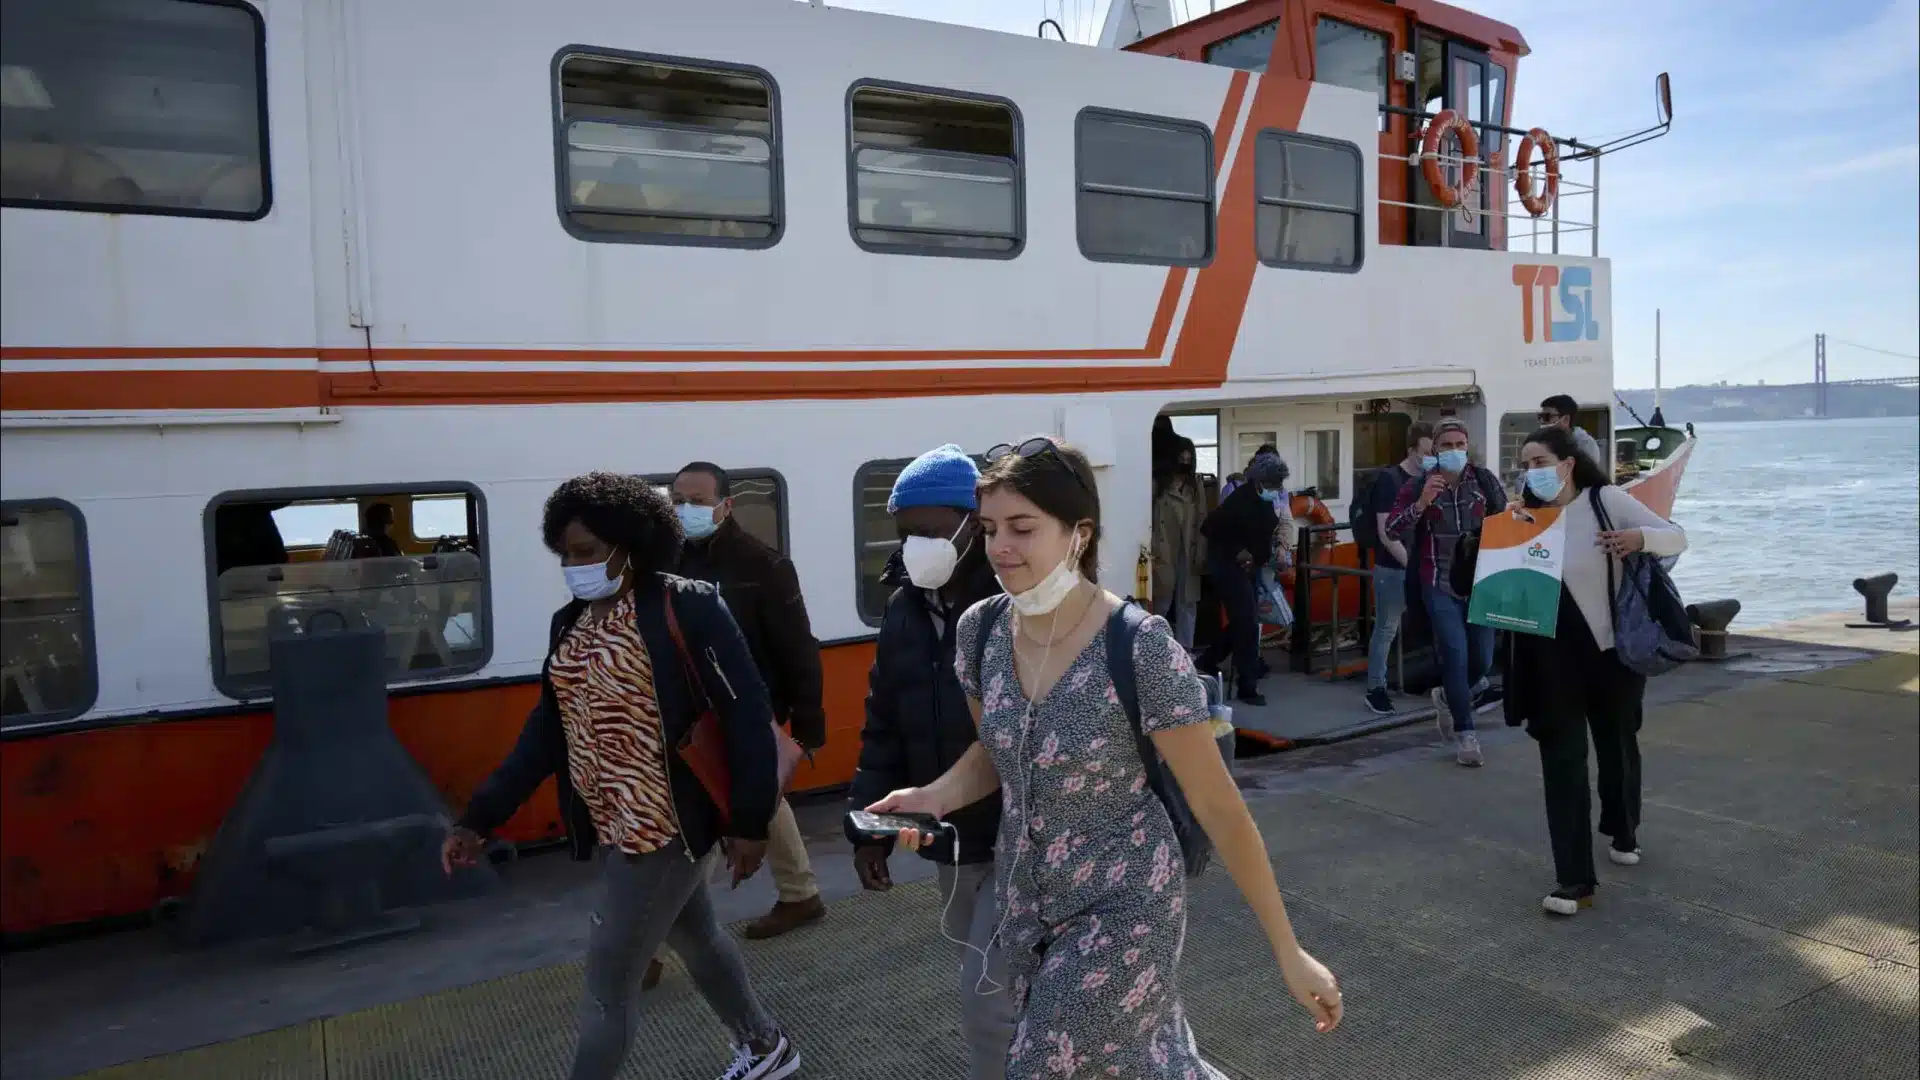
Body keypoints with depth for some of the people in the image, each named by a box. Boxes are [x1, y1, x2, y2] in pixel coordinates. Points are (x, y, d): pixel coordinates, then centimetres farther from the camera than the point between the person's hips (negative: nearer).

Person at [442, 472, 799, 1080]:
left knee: (605, 979, 0)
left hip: (664, 827, -8)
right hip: (612, 831, 8)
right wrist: (480, 817, 4)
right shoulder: (569, 624, 7)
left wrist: (749, 820, -16)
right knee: (696, 939, 23)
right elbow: (546, 732, 10)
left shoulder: (686, 608, -16)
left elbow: (747, 714, -16)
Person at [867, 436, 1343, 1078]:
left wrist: (1288, 952, -13)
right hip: (1025, 898, 5)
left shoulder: (1140, 648, -26)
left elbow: (1219, 806, -18)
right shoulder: (981, 628, -9)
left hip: (1123, 905, -5)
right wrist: (934, 798, -12)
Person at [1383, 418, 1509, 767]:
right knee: (1456, 654, -10)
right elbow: (1392, 531, -10)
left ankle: (1449, 696, 38)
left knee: (1482, 659, 6)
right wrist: (1422, 502, -22)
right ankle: (1465, 734, 4)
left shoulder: (1485, 481, 0)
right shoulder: (1419, 485, -3)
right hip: (1439, 585, -2)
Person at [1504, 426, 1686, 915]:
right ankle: (1575, 881, -1)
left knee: (1617, 746, 20)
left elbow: (1677, 537, -8)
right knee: (1562, 760, -4)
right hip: (1554, 660, 1)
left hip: (1611, 651, -1)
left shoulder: (1606, 500, -8)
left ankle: (1623, 833, 48)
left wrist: (1640, 537, -30)